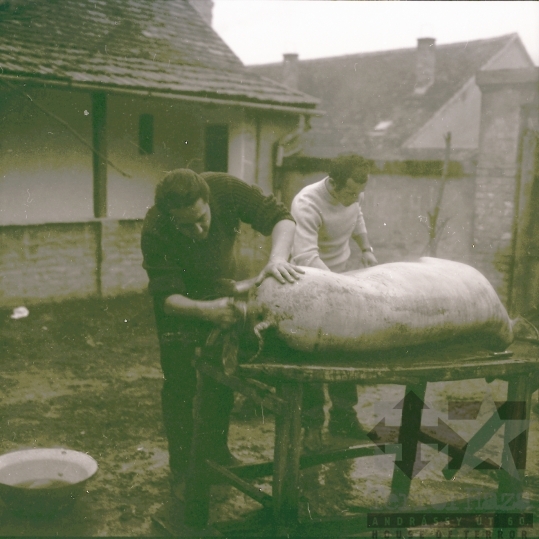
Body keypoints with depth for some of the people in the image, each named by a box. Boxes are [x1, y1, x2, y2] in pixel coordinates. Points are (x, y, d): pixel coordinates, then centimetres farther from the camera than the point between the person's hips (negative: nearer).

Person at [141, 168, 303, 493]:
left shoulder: (225, 189, -32)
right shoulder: (155, 232, -35)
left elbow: (279, 217, -30)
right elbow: (167, 297, -34)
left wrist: (278, 256, -49)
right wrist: (206, 310, -53)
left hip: (220, 292, 3)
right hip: (180, 304, -3)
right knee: (180, 384, -3)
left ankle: (218, 452, 31)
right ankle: (181, 470, 14)